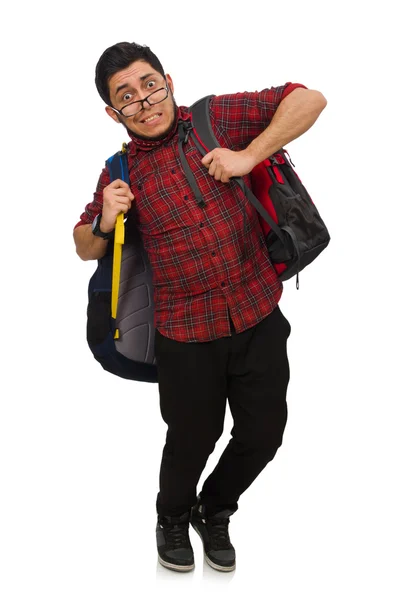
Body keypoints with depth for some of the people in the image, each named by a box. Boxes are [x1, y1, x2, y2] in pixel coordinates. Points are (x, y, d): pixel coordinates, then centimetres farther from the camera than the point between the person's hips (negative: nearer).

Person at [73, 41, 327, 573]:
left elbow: (309, 99, -3)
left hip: (259, 314, 1)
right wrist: (104, 223, -10)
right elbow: (85, 248, 14)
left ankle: (213, 511, 41)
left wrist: (249, 155, -14)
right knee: (194, 437, 11)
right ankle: (173, 517, 45)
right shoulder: (121, 172, 2)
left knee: (264, 432, 11)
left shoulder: (218, 119, -1)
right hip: (187, 332, -1)